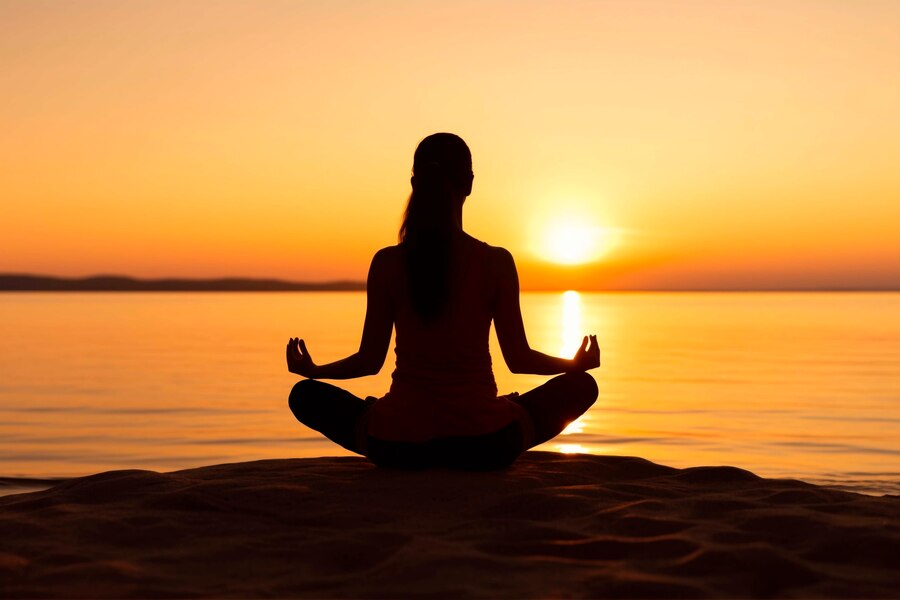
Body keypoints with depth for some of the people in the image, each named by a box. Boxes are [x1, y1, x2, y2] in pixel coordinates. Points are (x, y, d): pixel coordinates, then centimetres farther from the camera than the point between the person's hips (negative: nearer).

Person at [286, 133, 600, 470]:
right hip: (485, 443, 0)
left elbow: (370, 360, 1)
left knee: (306, 395, 24)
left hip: (398, 445, 1)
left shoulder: (387, 263, -5)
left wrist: (312, 370, 22)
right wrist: (579, 363, 20)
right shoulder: (497, 263, -7)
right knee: (582, 386, 21)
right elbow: (519, 360, 0)